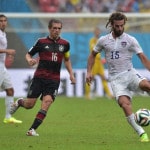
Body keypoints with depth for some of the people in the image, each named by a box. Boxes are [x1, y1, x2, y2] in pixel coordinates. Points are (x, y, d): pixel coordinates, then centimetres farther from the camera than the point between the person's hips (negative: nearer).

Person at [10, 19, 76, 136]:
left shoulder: (65, 44, 8)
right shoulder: (41, 42, 1)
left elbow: (67, 60, 23)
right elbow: (28, 54, 9)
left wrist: (71, 74, 14)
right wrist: (30, 60, -13)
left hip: (54, 79, 1)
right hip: (39, 77, -1)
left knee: (47, 101, -18)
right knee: (29, 104, -4)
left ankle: (32, 129, -13)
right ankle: (19, 102, 34)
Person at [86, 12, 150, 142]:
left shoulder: (130, 40, 1)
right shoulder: (103, 40, 7)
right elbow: (93, 55, 23)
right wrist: (89, 71, 12)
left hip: (129, 73, 0)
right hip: (116, 79, 0)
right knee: (124, 103, -23)